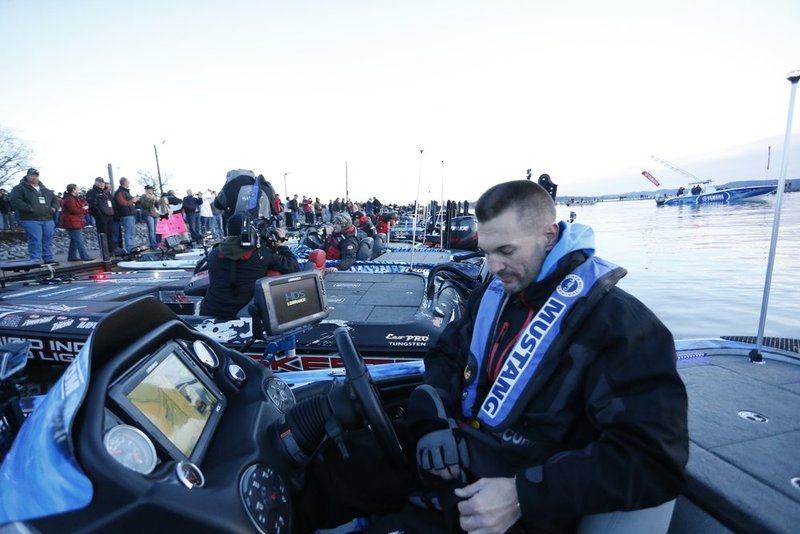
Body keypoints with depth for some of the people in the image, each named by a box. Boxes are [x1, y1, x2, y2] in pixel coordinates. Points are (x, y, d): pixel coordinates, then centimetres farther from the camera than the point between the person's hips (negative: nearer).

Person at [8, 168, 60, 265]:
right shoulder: (19, 188, 2)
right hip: (31, 220, -5)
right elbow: (15, 201, -9)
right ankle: (35, 261, -6)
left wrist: (54, 207, 5)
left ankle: (48, 259, 16)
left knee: (48, 241, 9)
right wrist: (30, 209, -19)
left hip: (48, 220, 6)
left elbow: (55, 199, 27)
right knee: (35, 242, -9)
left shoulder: (46, 190, 20)